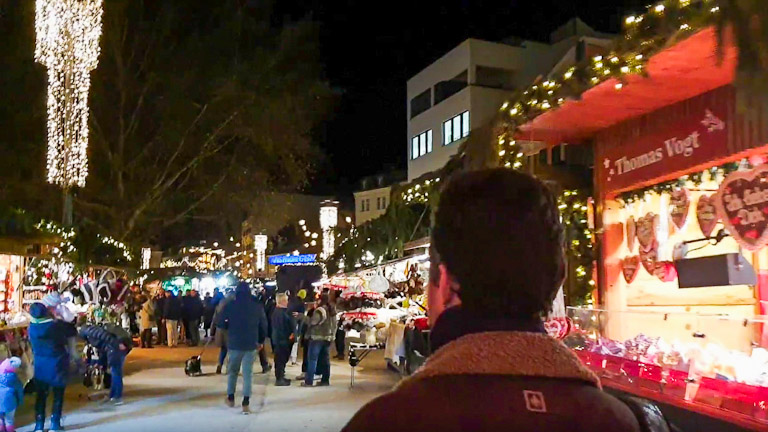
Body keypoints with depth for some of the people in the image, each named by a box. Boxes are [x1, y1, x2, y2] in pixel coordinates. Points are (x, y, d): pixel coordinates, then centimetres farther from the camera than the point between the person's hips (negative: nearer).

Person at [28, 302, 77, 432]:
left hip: (40, 365, 3)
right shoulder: (58, 325, -18)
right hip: (57, 365, -3)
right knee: (58, 394, 7)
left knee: (41, 395, 12)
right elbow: (73, 332, -3)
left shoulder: (32, 327, -9)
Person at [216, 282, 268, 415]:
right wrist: (261, 341, 16)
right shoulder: (257, 307, -1)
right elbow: (263, 326, 3)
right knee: (248, 373, 3)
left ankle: (230, 398, 27)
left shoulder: (229, 306, -7)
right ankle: (246, 403, -3)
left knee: (232, 371, 19)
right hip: (251, 345, 1)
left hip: (234, 344, 0)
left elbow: (220, 323, -5)